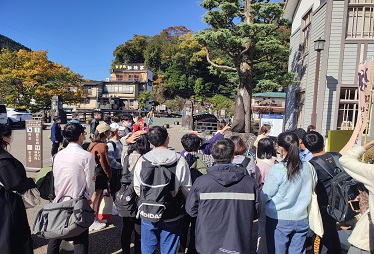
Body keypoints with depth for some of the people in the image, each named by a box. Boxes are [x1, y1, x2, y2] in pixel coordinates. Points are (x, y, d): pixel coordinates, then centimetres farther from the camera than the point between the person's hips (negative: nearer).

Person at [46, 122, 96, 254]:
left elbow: (55, 179, 7)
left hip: (60, 201, 5)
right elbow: (89, 183, -10)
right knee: (80, 240, 7)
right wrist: (87, 197, 9)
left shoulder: (58, 155, -1)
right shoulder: (87, 156, -16)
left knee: (55, 237, 20)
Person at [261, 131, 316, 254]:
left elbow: (264, 197, -12)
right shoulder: (308, 167, -5)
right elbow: (309, 192, 10)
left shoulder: (277, 170, -20)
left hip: (278, 220, -4)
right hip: (301, 219, 4)